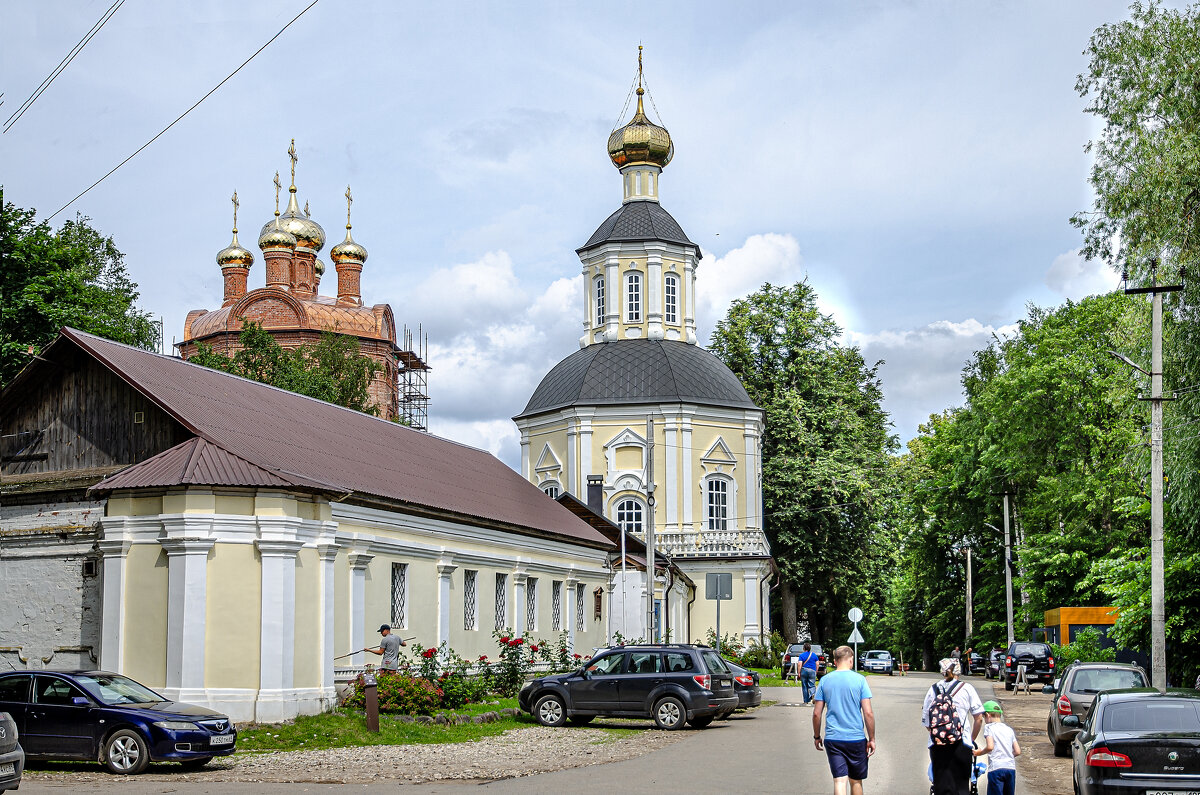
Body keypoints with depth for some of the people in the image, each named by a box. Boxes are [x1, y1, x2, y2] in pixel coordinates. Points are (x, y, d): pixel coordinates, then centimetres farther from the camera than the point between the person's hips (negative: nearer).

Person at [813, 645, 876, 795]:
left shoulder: (825, 681, 2)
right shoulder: (859, 680, -4)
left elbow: (816, 713, 4)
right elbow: (868, 713, -8)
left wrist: (817, 736, 16)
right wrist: (872, 739, 0)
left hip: (832, 739, 1)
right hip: (856, 738, -1)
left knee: (840, 781, -4)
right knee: (856, 781, 15)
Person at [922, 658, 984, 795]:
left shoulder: (933, 689, 10)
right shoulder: (966, 688, 4)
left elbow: (925, 722, 11)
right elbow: (979, 718, 2)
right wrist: (972, 739, 15)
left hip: (936, 744, 2)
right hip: (961, 743, -2)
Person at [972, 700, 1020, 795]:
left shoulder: (989, 727, 1)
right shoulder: (1009, 729, 18)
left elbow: (990, 747, -14)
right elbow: (1017, 751, 13)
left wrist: (980, 752, 3)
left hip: (996, 768, -6)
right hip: (1011, 767, 6)